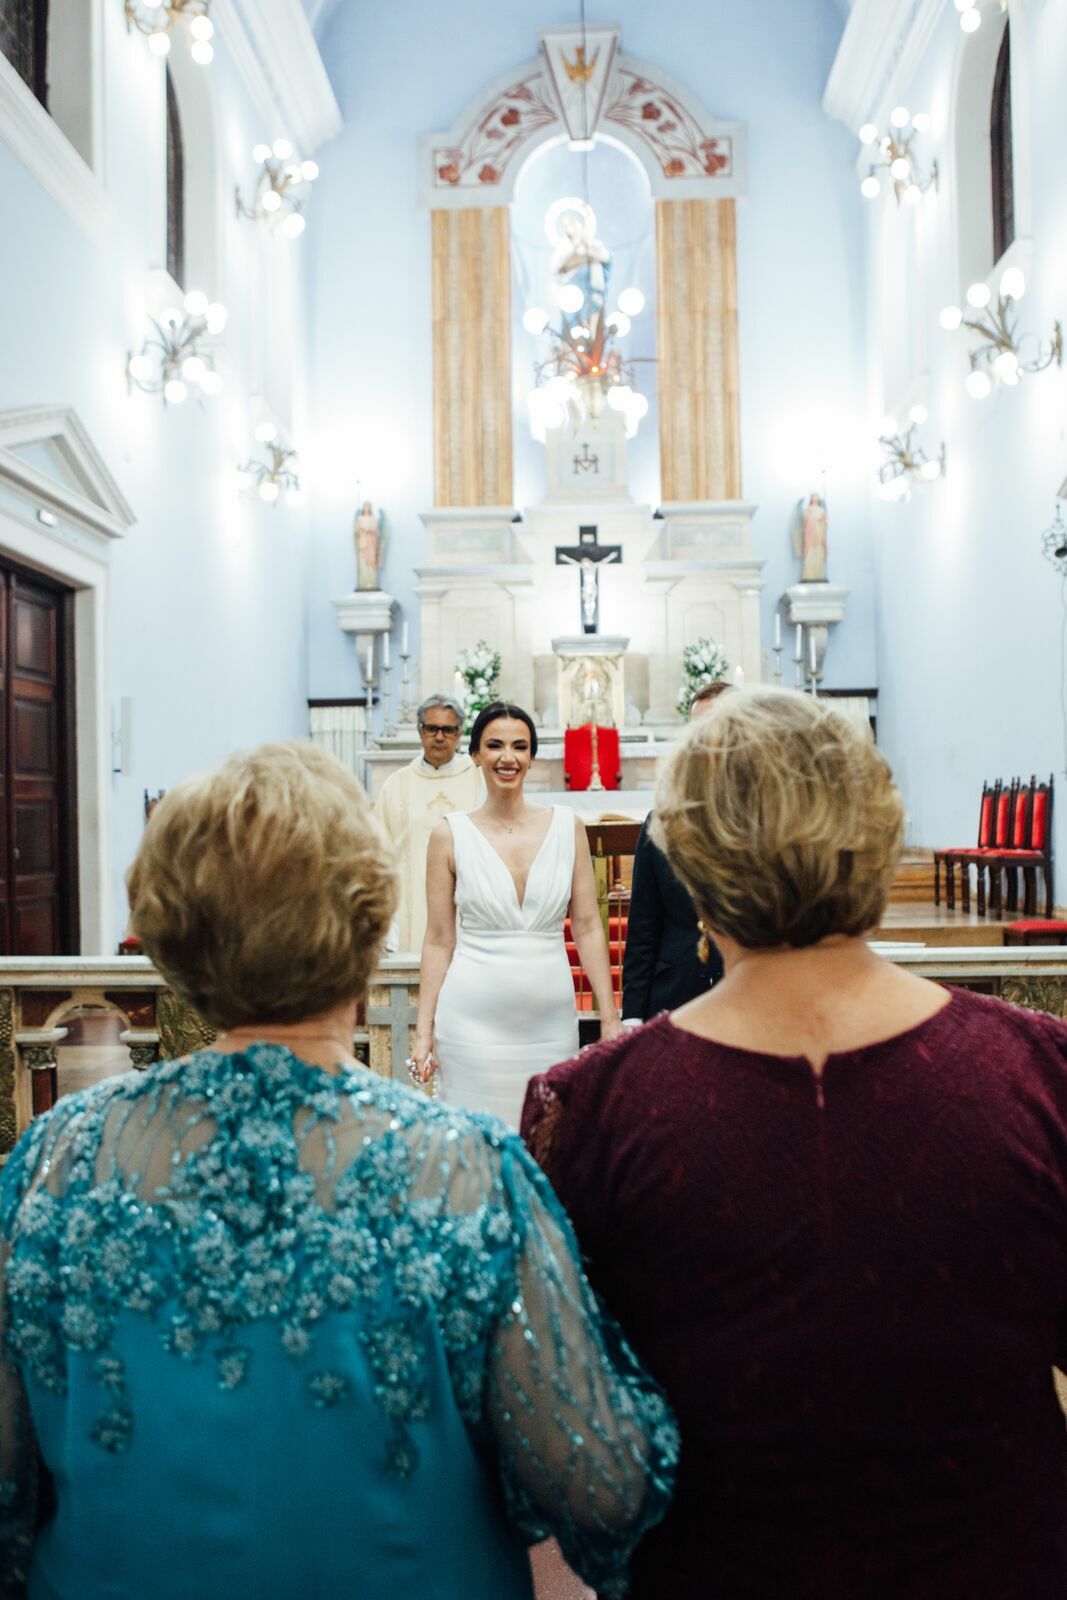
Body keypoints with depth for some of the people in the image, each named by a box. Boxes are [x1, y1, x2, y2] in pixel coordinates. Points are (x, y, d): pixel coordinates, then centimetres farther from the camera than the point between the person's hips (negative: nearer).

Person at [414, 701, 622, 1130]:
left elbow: (588, 926, 4)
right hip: (473, 1022, -1)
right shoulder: (450, 834, -1)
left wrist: (610, 1019, 1)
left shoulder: (567, 826, 2)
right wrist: (424, 1030, -1)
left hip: (550, 1023, 2)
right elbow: (439, 941, 2)